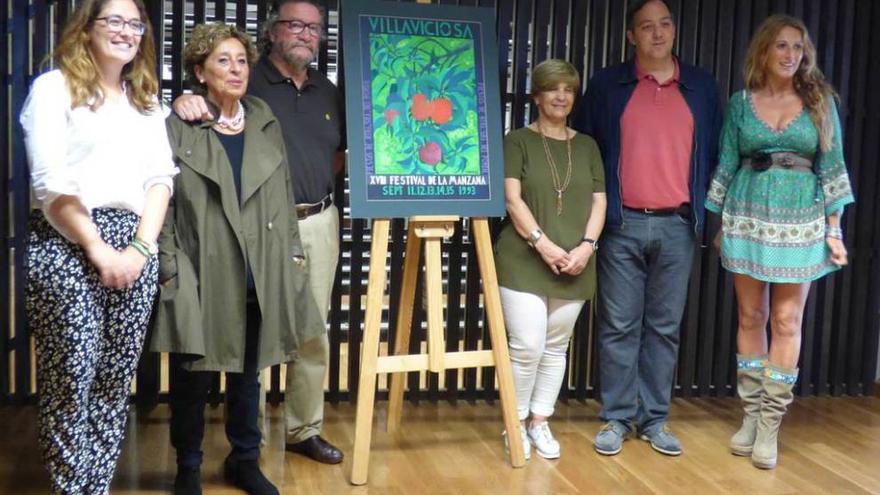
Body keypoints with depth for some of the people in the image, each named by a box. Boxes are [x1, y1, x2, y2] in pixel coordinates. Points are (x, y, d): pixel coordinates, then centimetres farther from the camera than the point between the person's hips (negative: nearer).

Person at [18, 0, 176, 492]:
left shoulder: (146, 99, 19)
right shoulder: (54, 87, 3)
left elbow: (160, 176, 10)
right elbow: (50, 184, -7)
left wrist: (140, 248, -5)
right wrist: (99, 250, -11)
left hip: (136, 247, 5)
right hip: (67, 245, -5)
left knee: (118, 378, 5)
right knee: (71, 377, -5)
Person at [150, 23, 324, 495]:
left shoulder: (267, 124, 10)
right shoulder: (177, 128, -4)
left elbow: (284, 197, 13)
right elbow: (163, 203, -5)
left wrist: (292, 254, 8)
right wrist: (168, 269, -10)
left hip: (260, 275, 4)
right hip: (201, 274, -4)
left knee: (248, 372, 15)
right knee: (192, 377, 6)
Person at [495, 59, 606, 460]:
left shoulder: (587, 146, 14)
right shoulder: (518, 141, 2)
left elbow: (599, 202, 9)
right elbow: (512, 199, -7)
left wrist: (587, 246, -6)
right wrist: (542, 243, -16)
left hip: (574, 265, 4)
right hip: (524, 260, -4)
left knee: (556, 346, 9)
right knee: (528, 345, -9)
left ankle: (539, 422, 21)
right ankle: (516, 422, 10)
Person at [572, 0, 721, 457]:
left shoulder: (702, 87, 10)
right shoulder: (607, 85, 4)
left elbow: (713, 153, 13)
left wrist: (711, 213, 7)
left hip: (678, 226, 2)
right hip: (623, 225, -1)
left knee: (664, 327, 7)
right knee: (619, 326, 2)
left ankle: (654, 419, 16)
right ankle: (617, 418, 12)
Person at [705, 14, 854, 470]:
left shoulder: (819, 101, 3)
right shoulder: (740, 103, 5)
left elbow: (832, 167, 3)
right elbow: (726, 165, 9)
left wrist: (834, 228, -2)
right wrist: (720, 223, 8)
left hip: (800, 220, -1)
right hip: (747, 216, 1)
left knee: (787, 321, -1)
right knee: (750, 317, 5)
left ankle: (770, 424, 6)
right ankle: (751, 415, 16)